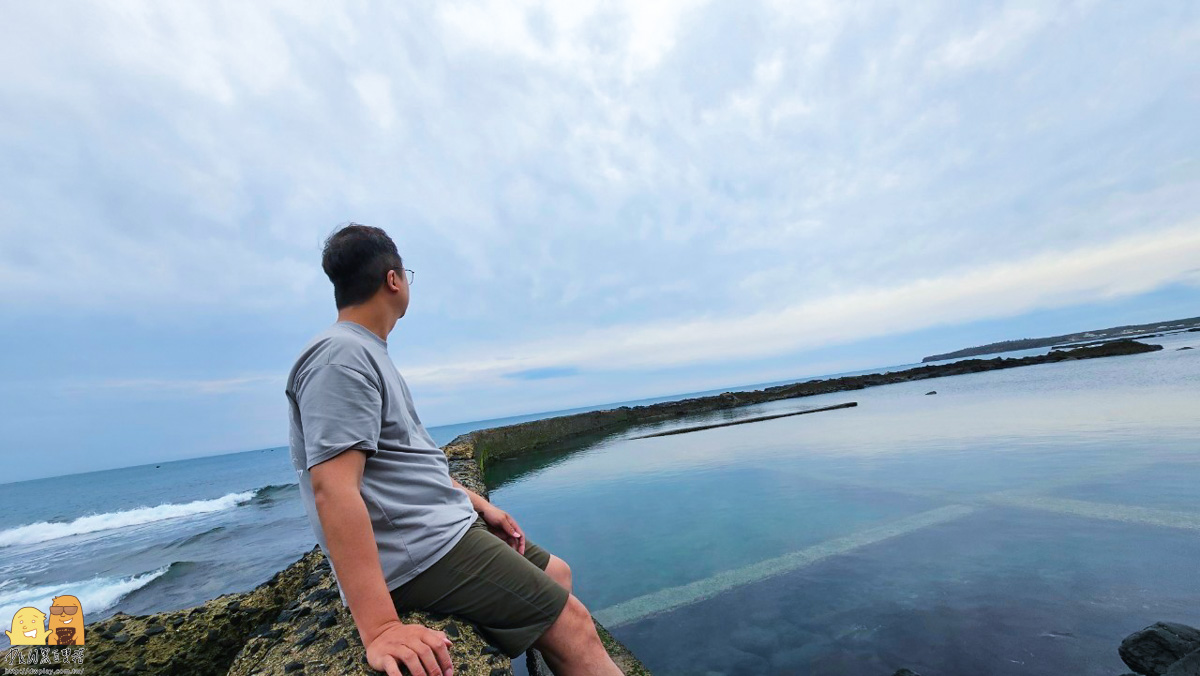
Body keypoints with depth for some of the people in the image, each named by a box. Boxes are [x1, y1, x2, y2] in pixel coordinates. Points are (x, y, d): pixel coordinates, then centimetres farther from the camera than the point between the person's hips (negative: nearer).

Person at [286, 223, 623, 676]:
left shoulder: (365, 353, 16)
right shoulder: (340, 354, -16)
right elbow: (334, 488, -26)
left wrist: (480, 504, 17)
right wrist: (380, 628, -30)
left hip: (445, 522, 10)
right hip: (419, 549, -10)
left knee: (556, 574, 18)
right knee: (572, 624, -8)